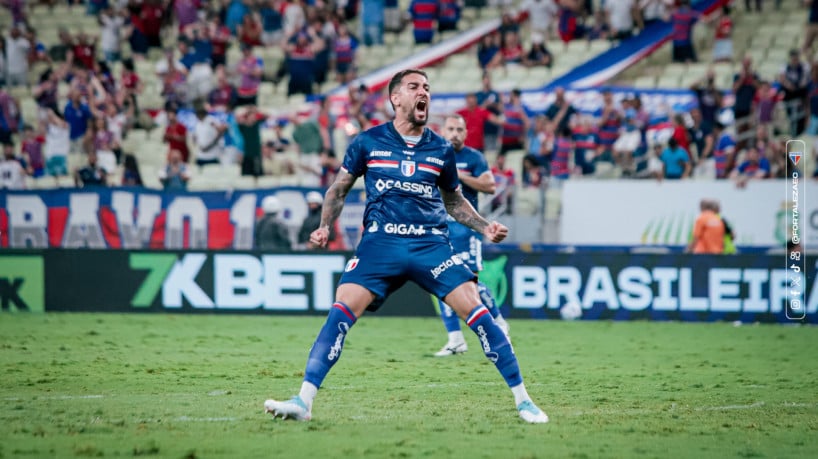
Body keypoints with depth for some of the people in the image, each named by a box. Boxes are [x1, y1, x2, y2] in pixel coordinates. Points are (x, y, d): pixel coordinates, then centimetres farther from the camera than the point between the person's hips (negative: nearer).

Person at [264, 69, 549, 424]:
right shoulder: (368, 141, 5)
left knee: (476, 311, -11)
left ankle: (523, 400, -2)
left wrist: (485, 228, 11)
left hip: (431, 243, 1)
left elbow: (454, 201, 24)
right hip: (381, 242, -1)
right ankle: (303, 402, -15)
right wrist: (325, 227, 2)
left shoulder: (441, 150, 10)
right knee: (341, 311, -18)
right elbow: (340, 188, 16)